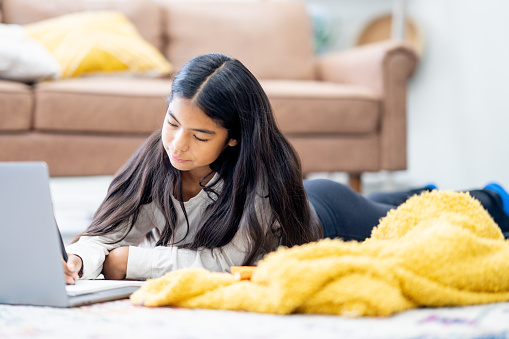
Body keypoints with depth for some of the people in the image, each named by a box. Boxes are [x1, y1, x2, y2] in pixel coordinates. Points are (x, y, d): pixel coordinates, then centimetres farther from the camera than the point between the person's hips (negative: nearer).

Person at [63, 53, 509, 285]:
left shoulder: (263, 172, -46)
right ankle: (423, 193, 67)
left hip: (328, 215, -4)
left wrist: (131, 262, -52)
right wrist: (77, 260, -57)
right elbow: (109, 234, -36)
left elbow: (228, 259, -51)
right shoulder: (156, 160, -34)